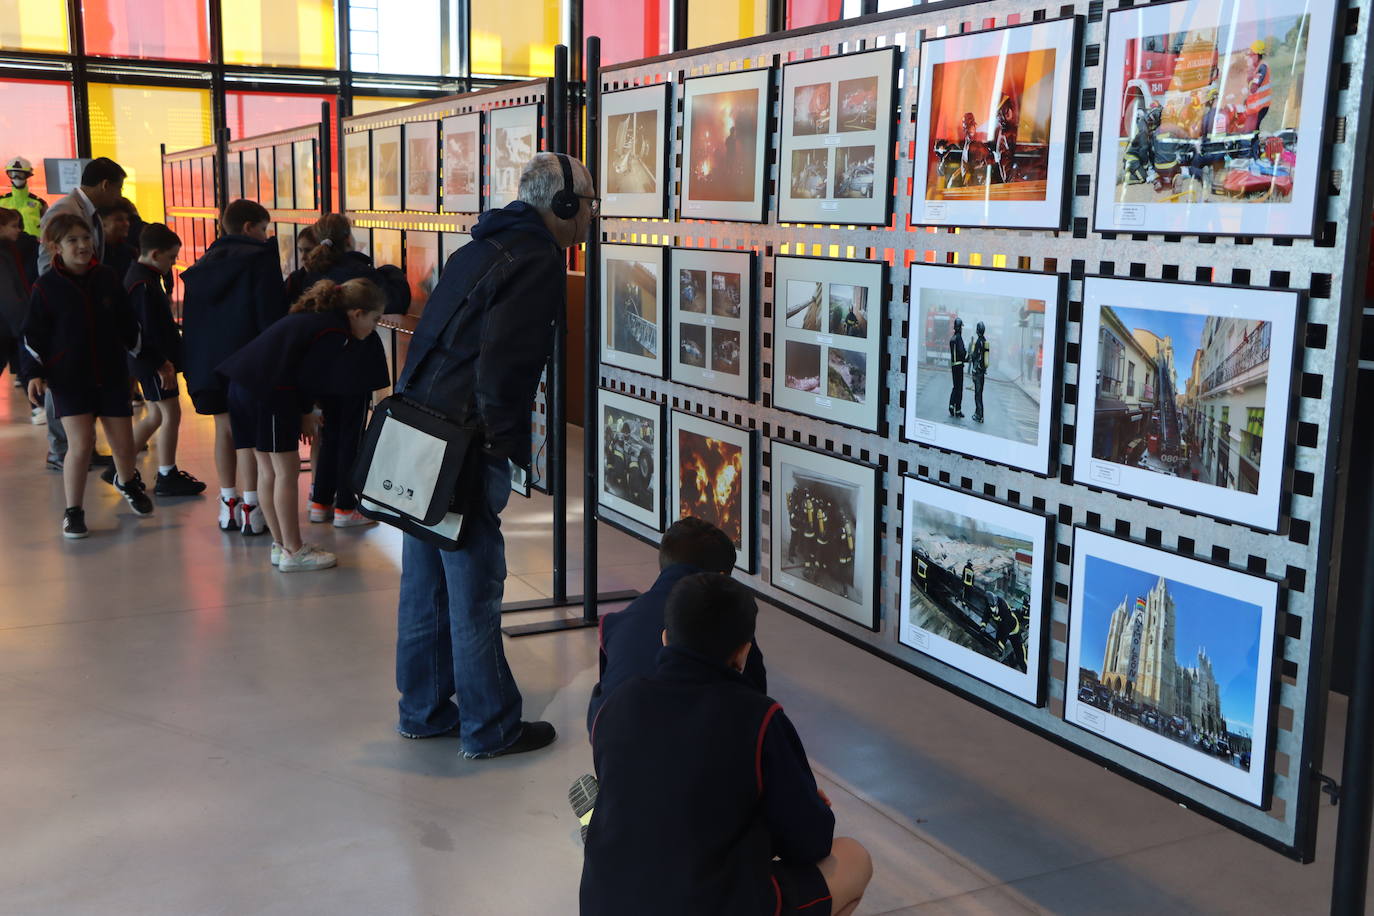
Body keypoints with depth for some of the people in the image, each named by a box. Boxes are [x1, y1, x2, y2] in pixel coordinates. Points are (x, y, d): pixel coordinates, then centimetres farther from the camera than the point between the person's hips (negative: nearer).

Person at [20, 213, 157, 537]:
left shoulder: (107, 279, 2)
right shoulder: (47, 287, -5)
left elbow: (129, 326, 12)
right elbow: (33, 336, -1)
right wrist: (34, 374, -12)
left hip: (112, 376, 3)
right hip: (68, 379, -3)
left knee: (123, 444, 7)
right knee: (81, 445, -13)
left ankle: (127, 481, 42)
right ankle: (73, 511, 5)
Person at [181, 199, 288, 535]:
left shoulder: (204, 264, 12)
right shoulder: (260, 258, -7)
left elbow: (191, 320, 14)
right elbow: (271, 314, -13)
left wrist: (194, 364, 17)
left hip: (209, 362, 6)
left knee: (224, 430, 14)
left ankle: (229, 503, 21)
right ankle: (251, 508, -3)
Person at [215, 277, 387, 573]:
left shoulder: (315, 317, 21)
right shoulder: (335, 332, -9)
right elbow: (308, 378, -12)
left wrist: (304, 412, 13)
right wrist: (306, 412, 5)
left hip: (242, 384, 10)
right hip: (269, 392, -10)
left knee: (268, 470, 16)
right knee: (287, 471, -1)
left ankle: (281, 545, 25)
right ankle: (293, 552, 6)